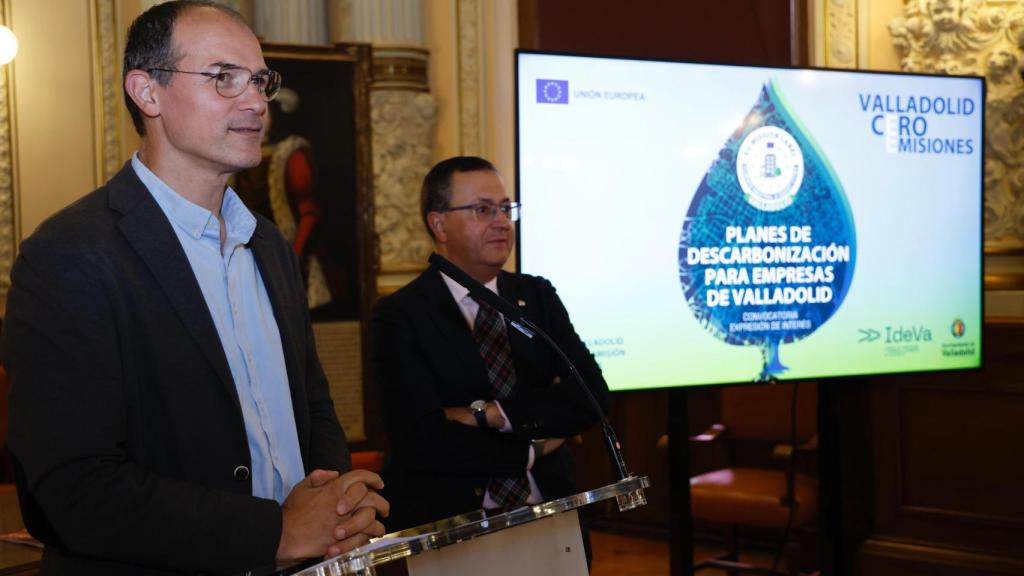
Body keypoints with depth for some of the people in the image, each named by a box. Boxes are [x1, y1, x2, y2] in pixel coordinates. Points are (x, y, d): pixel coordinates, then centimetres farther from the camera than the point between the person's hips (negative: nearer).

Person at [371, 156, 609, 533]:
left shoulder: (538, 296, 6)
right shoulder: (400, 316, -7)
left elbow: (592, 396, -5)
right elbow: (423, 442, -17)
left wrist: (488, 413, -16)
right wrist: (534, 448, -9)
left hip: (548, 516, 2)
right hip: (447, 527, -1)